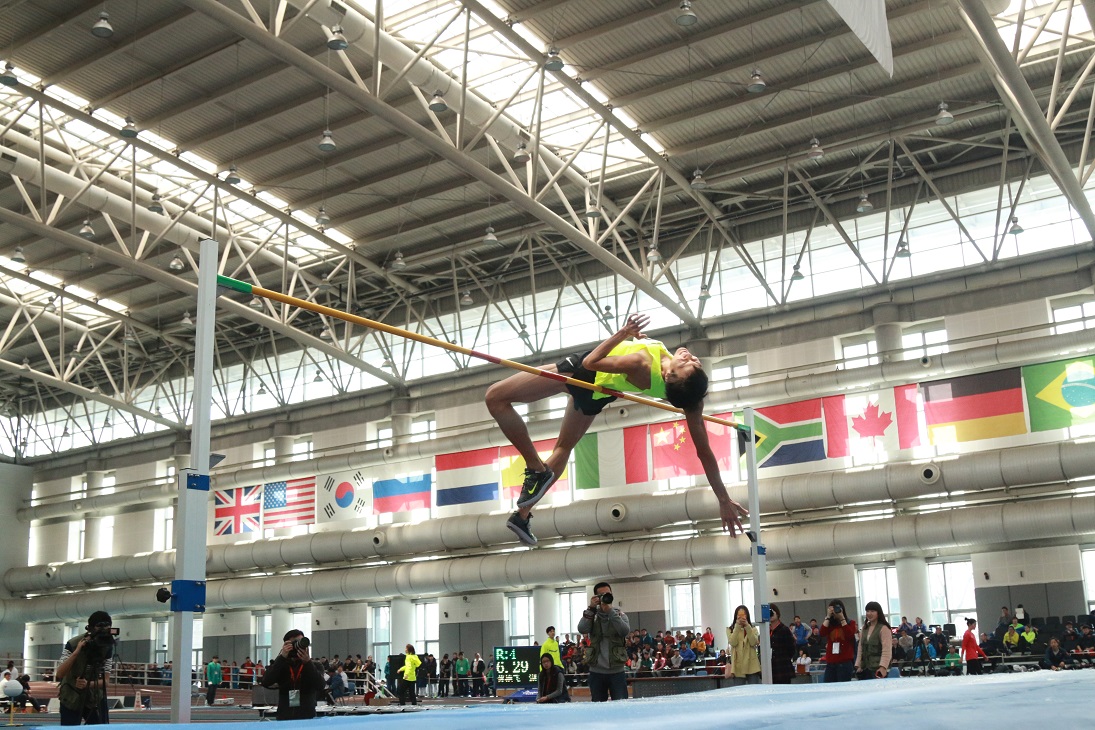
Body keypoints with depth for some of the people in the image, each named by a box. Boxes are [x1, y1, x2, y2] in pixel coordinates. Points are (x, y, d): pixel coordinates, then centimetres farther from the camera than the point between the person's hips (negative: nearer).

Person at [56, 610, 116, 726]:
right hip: (71, 698, -3)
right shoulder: (73, 644, -18)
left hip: (95, 698, 3)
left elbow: (106, 681, -11)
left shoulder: (108, 647, -10)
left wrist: (88, 684, -31)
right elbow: (59, 674, -26)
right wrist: (77, 651, -35)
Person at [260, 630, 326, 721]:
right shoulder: (280, 665, 7)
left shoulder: (315, 665, 4)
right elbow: (266, 682, -9)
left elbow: (321, 686, -12)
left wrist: (308, 662, -20)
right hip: (284, 718, 1)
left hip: (308, 718, -1)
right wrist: (282, 657, -15)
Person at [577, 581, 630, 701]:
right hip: (596, 672, 1)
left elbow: (625, 631, -14)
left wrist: (610, 611, -18)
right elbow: (582, 629, -12)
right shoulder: (592, 615, 7)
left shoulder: (620, 614, 6)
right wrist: (591, 608, -16)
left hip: (617, 671, -1)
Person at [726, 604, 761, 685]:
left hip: (752, 666, 1)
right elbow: (733, 643, -10)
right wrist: (737, 626, -13)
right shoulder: (730, 630, 8)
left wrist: (747, 627, -13)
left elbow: (754, 643, -7)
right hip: (738, 667, -1)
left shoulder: (753, 629, 11)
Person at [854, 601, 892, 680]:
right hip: (865, 668, 6)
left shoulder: (884, 628, -5)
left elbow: (887, 650, -12)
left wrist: (883, 667, -22)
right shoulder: (864, 628, 17)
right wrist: (858, 665, 11)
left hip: (878, 669, -6)